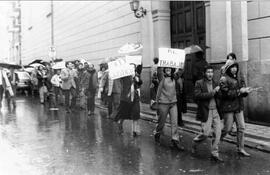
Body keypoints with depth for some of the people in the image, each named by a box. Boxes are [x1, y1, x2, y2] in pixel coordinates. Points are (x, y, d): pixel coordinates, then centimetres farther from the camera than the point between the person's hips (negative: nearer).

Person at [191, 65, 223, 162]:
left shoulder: (215, 84, 14)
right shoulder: (199, 83, -3)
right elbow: (197, 95, -17)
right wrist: (212, 93, -18)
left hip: (215, 111, 5)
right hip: (206, 111, -5)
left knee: (218, 133, 1)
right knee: (206, 132, -7)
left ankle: (215, 154, 12)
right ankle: (195, 142, 24)